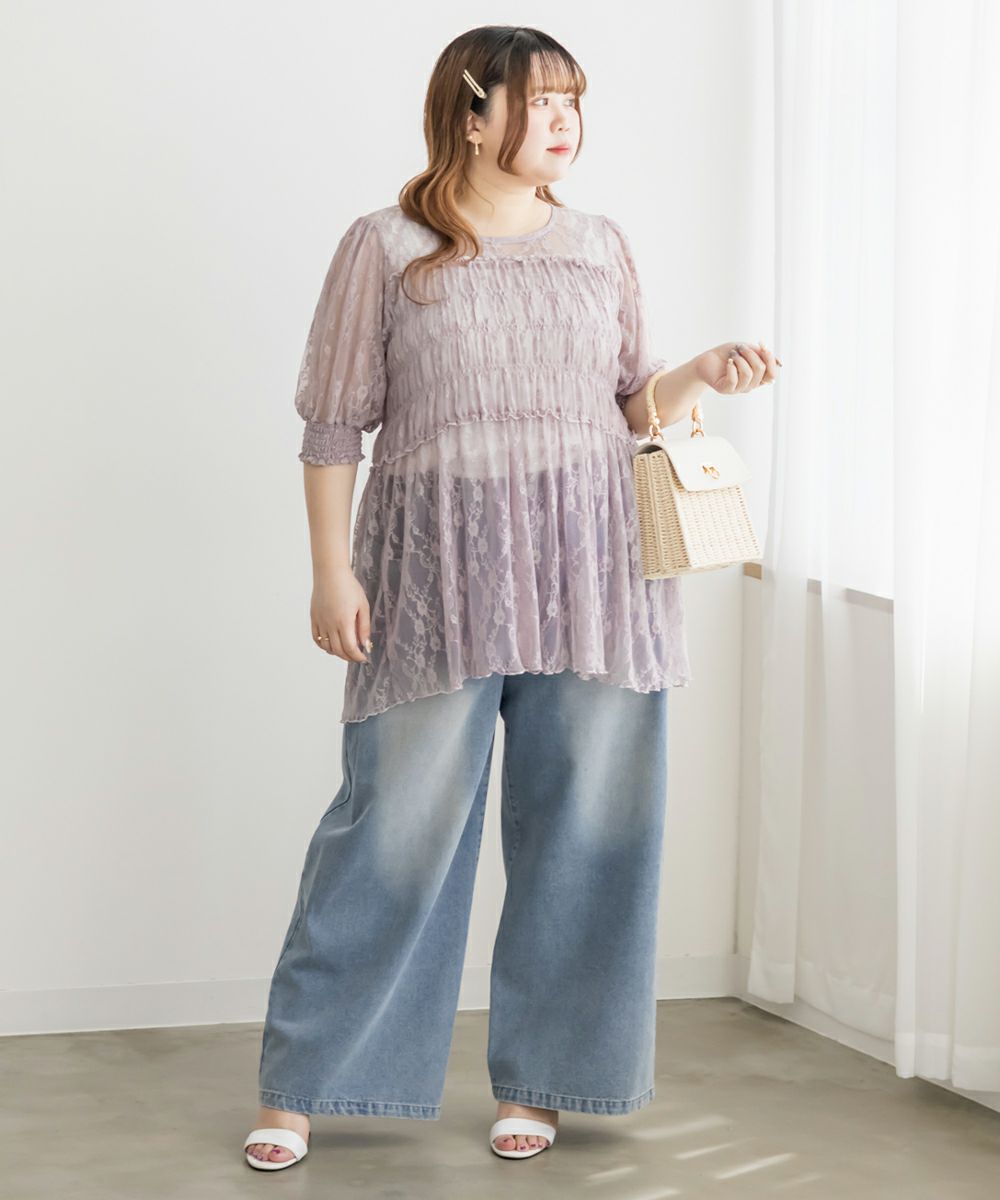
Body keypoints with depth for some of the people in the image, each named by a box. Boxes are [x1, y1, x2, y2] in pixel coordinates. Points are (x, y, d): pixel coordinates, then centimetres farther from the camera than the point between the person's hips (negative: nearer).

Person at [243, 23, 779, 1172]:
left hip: (592, 576, 4)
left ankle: (536, 1079, 19)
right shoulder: (384, 248, 1)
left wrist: (701, 375, -4)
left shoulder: (600, 246, 11)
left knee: (581, 829, 4)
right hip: (438, 577, -3)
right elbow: (333, 423, 1)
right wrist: (332, 571, -6)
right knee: (398, 826, -3)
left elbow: (631, 408, 16)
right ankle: (297, 1086, 10)